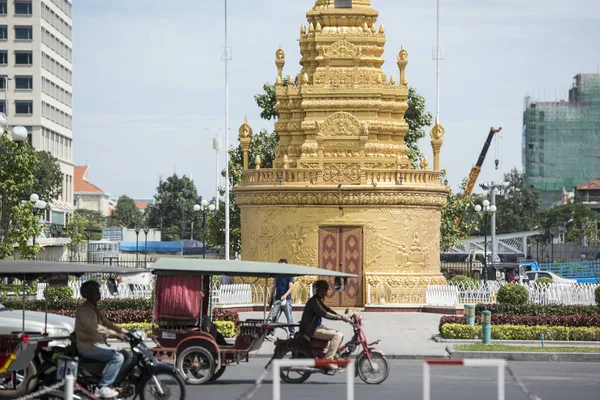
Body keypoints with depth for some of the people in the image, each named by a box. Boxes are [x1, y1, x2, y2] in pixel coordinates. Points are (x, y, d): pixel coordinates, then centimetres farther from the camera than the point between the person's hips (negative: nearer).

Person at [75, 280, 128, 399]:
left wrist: (125, 332, 3)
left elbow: (106, 323, 15)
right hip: (89, 346, -10)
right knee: (118, 357, -24)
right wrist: (116, 334, -28)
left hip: (97, 344, 10)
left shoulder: (95, 309, 17)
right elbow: (95, 328, -27)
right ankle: (102, 388, -20)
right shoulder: (84, 310, -16)